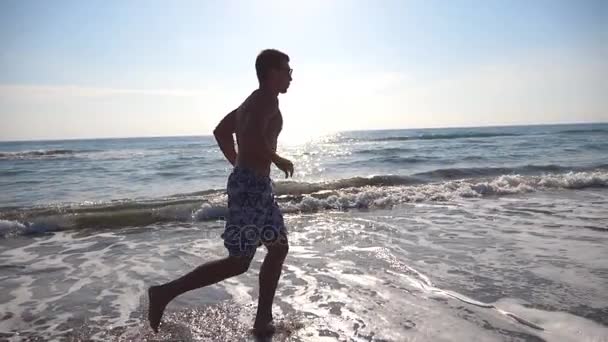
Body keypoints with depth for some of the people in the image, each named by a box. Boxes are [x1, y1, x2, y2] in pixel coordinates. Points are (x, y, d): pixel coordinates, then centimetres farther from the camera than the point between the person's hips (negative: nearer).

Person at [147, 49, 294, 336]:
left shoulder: (253, 101, 20)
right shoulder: (267, 99, -11)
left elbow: (220, 131, 26)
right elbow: (253, 137, -29)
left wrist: (239, 163, 25)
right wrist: (279, 161, -14)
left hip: (255, 185, 11)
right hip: (252, 186, -11)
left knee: (279, 249, 15)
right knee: (238, 263, -4)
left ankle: (263, 321, 23)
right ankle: (165, 292, 5)